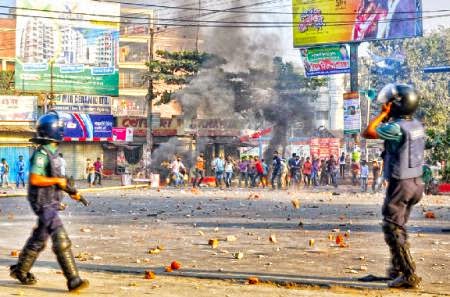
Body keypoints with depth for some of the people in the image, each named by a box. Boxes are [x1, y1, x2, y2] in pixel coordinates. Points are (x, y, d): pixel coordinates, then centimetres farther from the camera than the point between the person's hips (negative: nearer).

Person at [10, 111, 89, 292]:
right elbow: (35, 179, -25)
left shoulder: (53, 152, 12)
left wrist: (71, 192, 15)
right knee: (62, 241, -12)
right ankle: (73, 280, -11)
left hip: (51, 203, 10)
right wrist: (58, 180, -19)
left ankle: (20, 270, 33)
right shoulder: (41, 153, -17)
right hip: (44, 204, -10)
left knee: (38, 240, 19)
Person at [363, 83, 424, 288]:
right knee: (399, 227, 23)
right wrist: (387, 115, 12)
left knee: (393, 231, -2)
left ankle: (409, 276, -6)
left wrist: (383, 113, -9)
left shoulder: (397, 128, -21)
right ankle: (397, 269, 34)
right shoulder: (417, 125, 6)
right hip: (416, 183, 9)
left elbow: (367, 133, -14)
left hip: (400, 185, -9)